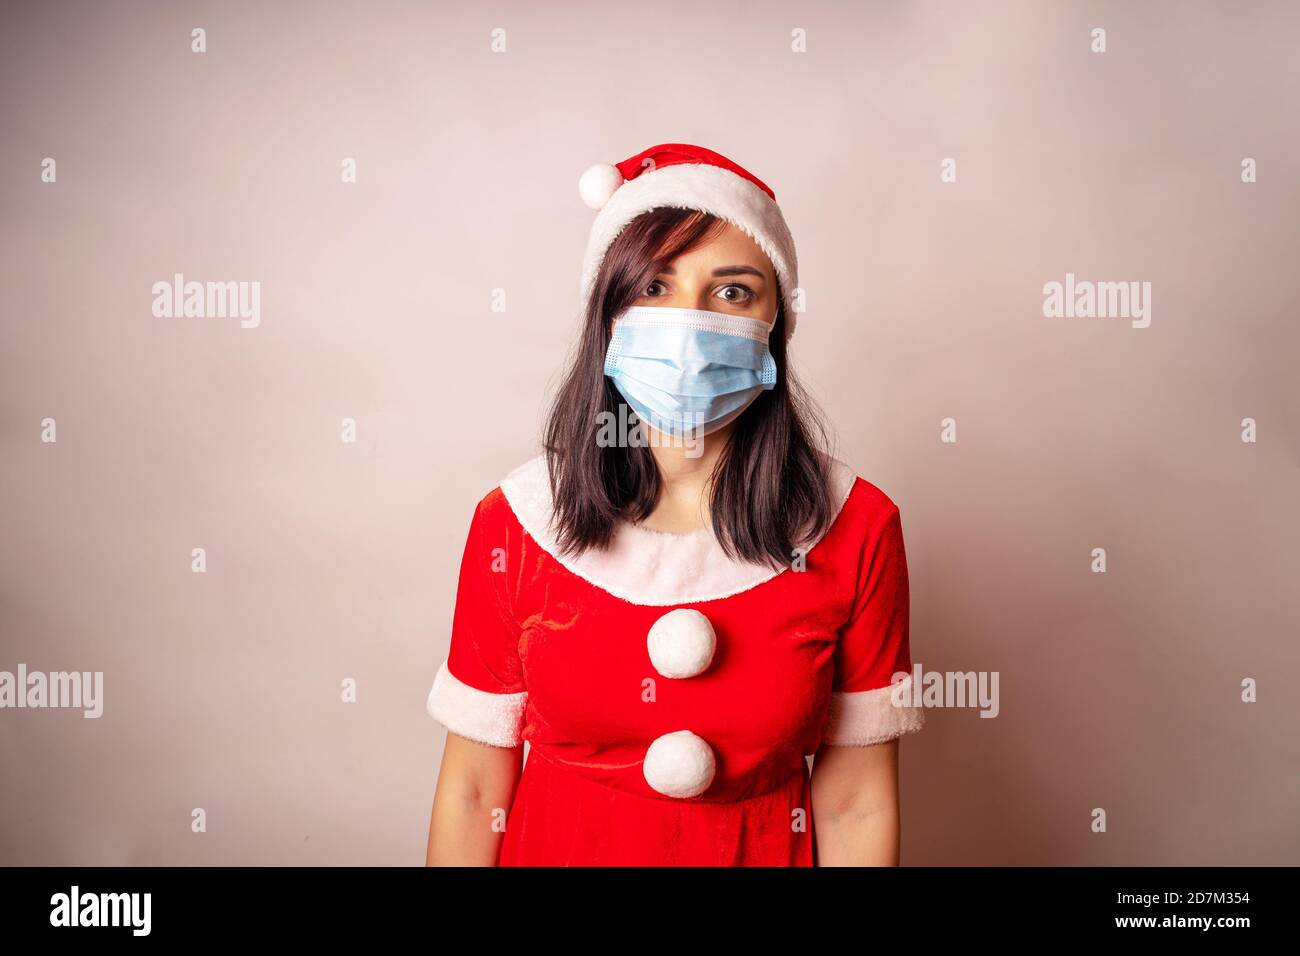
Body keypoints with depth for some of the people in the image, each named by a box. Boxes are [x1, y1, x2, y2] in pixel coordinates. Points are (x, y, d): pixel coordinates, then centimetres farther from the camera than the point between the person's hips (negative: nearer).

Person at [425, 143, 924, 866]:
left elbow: (856, 806, -11)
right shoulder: (515, 522, -15)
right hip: (551, 847, 1)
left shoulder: (856, 529, -16)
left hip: (766, 850, 0)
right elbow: (473, 791, -9)